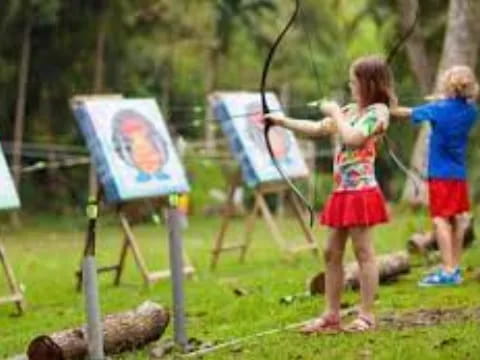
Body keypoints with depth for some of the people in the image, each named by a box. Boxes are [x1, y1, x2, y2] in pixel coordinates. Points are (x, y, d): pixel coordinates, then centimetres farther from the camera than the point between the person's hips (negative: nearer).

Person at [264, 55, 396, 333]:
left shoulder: (378, 112, -9)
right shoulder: (350, 111, 15)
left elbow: (352, 138, -23)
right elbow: (317, 129, 24)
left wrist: (336, 113, -9)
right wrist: (283, 121, 21)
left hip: (361, 192, -9)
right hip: (342, 192, 9)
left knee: (364, 251, -3)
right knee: (332, 253, 9)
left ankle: (367, 315, 4)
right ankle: (332, 315, 15)